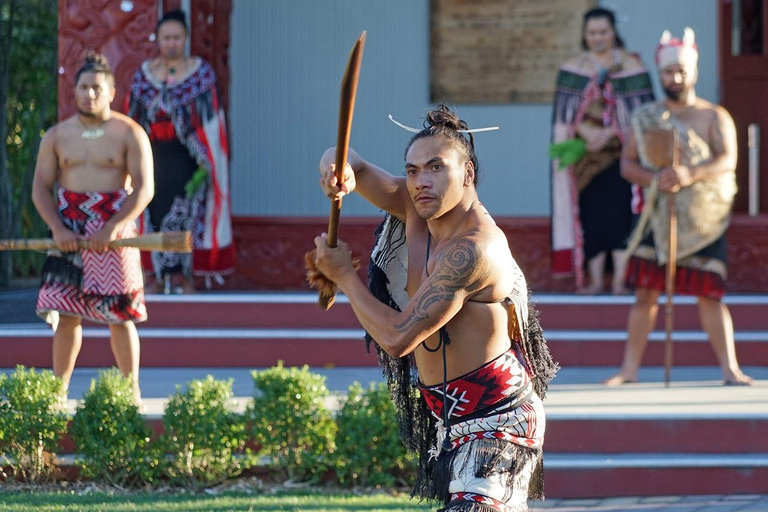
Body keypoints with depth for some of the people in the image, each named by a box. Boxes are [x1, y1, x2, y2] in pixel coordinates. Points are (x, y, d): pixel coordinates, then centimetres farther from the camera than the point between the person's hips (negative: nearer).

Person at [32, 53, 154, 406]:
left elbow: (144, 189, -6)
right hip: (69, 236, 2)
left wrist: (112, 228, -18)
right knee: (66, 314, -1)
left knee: (120, 317, -1)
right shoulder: (57, 136, 9)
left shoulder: (129, 134, 0)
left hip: (114, 234, -2)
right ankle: (58, 390, 4)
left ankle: (132, 390, 7)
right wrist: (58, 229, -10)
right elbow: (41, 188, 7)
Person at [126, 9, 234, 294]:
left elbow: (210, 120, -2)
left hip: (186, 156, -3)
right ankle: (159, 276, 9)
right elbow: (133, 119, 10)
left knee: (186, 213, -4)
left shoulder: (201, 73, -1)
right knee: (155, 213, 3)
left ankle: (185, 277, 2)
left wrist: (206, 162, -8)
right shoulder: (144, 74, 7)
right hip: (153, 156, 3)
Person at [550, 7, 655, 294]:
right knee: (591, 214, -1)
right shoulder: (572, 69, 8)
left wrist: (608, 133, -15)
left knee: (620, 214, -8)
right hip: (585, 153, 2)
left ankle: (619, 281, -7)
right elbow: (566, 111, 1)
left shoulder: (631, 66, 2)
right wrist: (587, 133, -17)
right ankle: (595, 279, 3)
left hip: (622, 151, -2)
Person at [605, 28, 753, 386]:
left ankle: (730, 369, 1)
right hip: (659, 217, 2)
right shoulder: (645, 118, 10)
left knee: (709, 295, -4)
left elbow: (727, 161, -11)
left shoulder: (714, 117, 2)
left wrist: (690, 175, -29)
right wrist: (654, 178, -14)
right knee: (645, 292, 0)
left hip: (703, 219, -2)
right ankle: (630, 368, 6)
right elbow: (627, 163, 7)